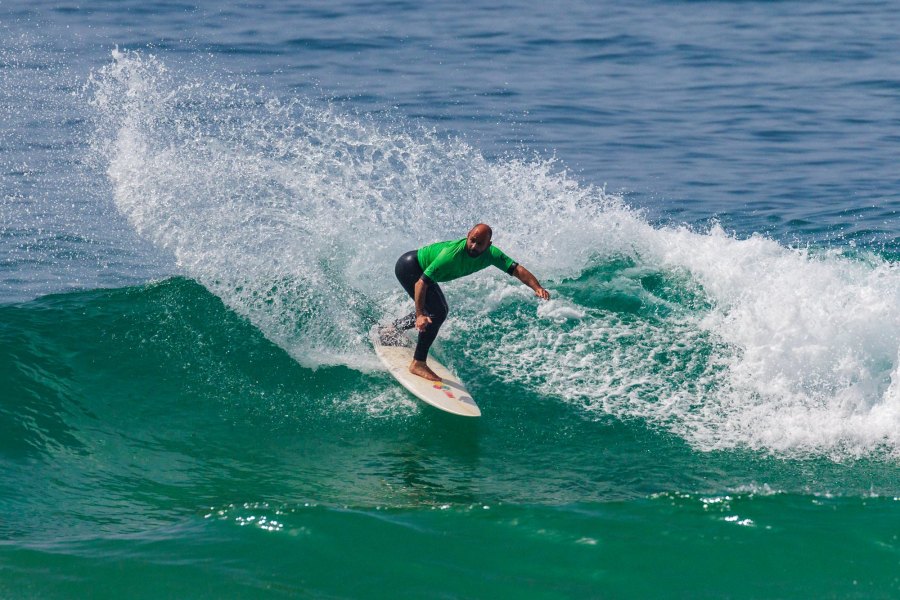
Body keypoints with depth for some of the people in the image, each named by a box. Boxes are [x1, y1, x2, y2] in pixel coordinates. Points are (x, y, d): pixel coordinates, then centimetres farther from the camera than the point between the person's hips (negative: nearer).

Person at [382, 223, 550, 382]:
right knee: (437, 313, -20)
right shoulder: (452, 254, -39)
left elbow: (516, 269, -23)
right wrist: (419, 315, -45)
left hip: (421, 268, 9)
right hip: (408, 267, -9)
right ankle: (418, 364, -12)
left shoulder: (490, 254, -19)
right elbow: (421, 283, -37)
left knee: (434, 311, 26)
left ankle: (392, 330, 46)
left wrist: (537, 288, -41)